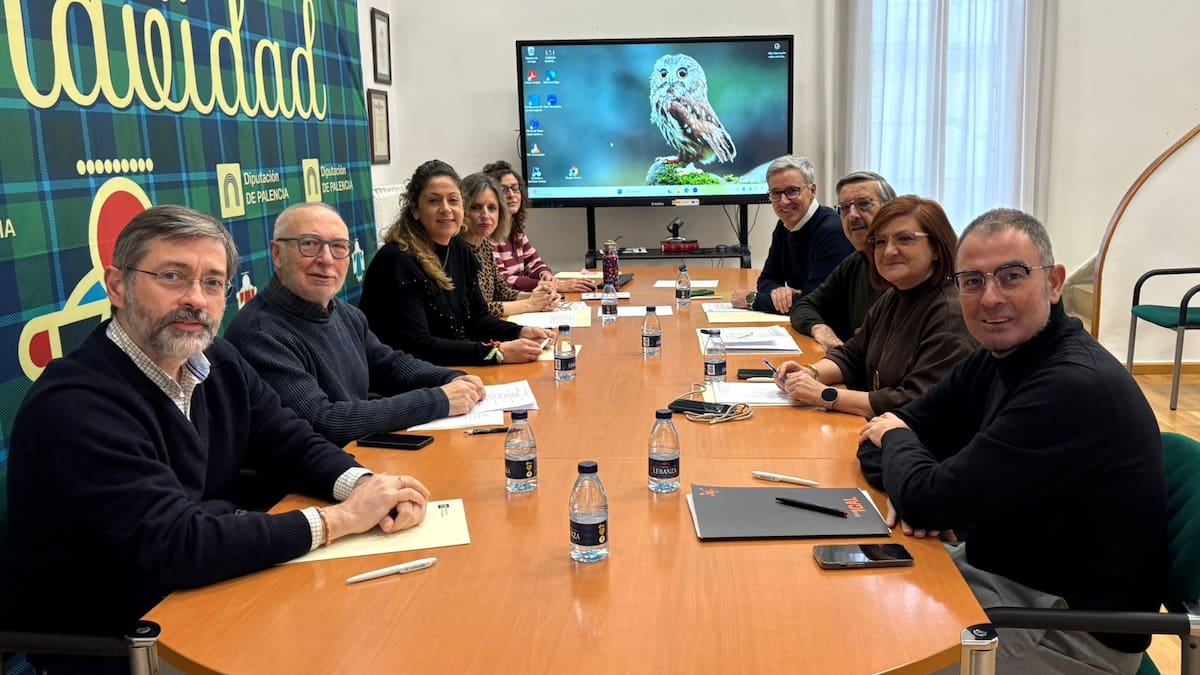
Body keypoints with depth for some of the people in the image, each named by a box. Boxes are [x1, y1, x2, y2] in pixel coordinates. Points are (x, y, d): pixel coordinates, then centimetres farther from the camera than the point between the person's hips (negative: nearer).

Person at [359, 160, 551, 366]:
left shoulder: (459, 250, 6)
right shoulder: (398, 260, -18)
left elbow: (477, 317, 13)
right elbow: (417, 346, -23)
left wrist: (521, 333, -6)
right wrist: (498, 352, -27)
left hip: (453, 373, 7)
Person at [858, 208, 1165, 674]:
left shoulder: (1075, 386, -27)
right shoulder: (994, 359, 2)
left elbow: (932, 502, -27)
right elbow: (880, 437, 4)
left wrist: (896, 439, -6)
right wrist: (913, 485, -18)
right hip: (1001, 571, 8)